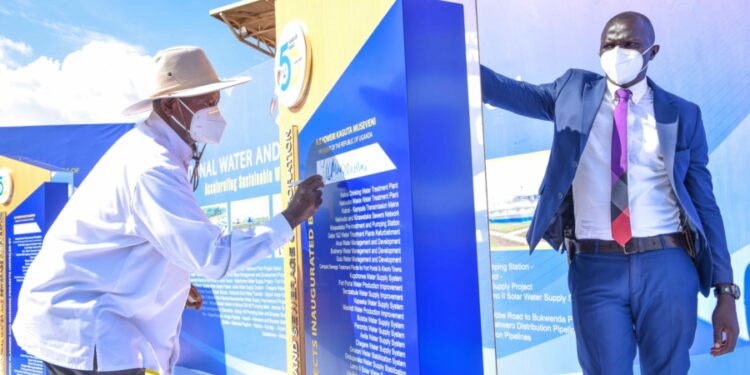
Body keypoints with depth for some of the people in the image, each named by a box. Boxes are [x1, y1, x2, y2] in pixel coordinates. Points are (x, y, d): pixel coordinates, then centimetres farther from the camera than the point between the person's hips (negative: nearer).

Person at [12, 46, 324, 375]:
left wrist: (176, 283, 15)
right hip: (75, 318, -10)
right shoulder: (153, 168, -26)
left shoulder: (146, 146, 7)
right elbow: (213, 256, -29)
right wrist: (290, 218, -24)